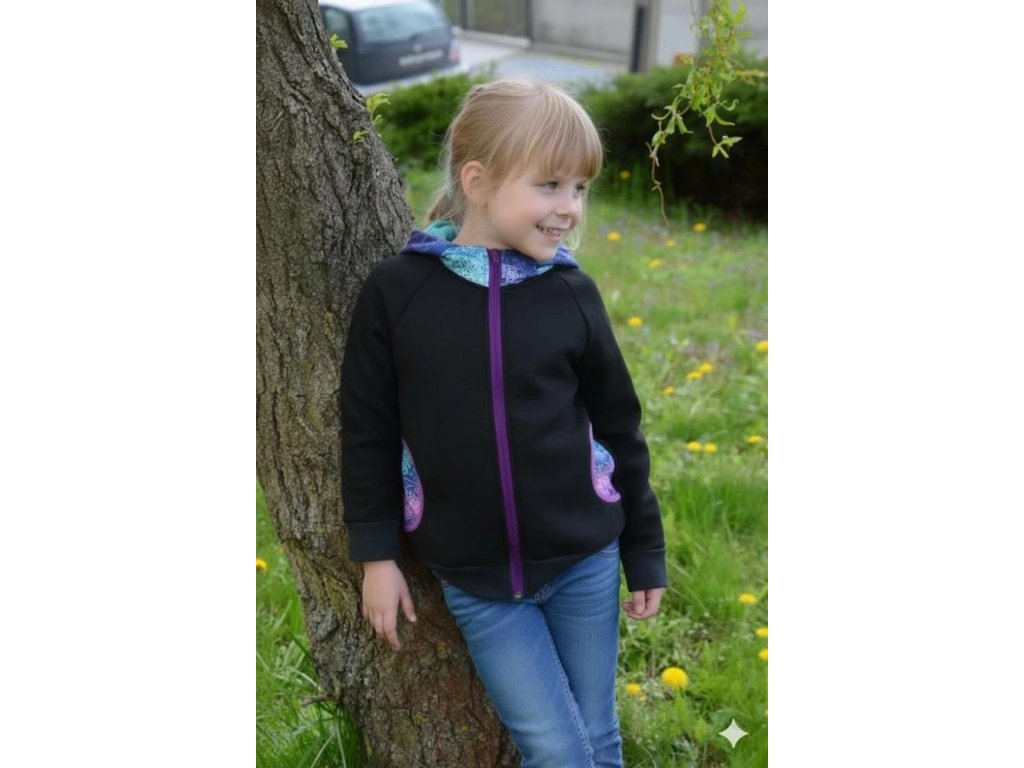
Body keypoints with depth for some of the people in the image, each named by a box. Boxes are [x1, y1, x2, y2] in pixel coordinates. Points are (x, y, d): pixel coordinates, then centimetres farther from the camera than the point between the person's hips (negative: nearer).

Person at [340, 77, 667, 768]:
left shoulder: (572, 292, -5)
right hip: (475, 580, -1)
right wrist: (377, 554, 1)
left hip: (585, 563, 2)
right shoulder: (396, 290, -10)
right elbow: (368, 431, -1)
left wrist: (645, 549, 8)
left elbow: (618, 425, 3)